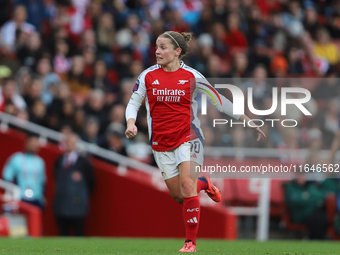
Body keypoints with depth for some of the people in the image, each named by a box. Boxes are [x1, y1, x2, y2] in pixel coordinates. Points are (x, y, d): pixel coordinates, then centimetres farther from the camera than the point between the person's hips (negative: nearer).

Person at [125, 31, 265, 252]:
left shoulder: (191, 76, -4)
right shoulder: (148, 76, 1)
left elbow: (219, 101, 3)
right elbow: (133, 103, 9)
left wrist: (247, 120, 2)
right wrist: (131, 122, -13)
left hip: (188, 138, -3)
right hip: (161, 143, 3)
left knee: (187, 184, -20)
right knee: (178, 196, 2)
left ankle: (191, 242, -13)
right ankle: (204, 184, 37)